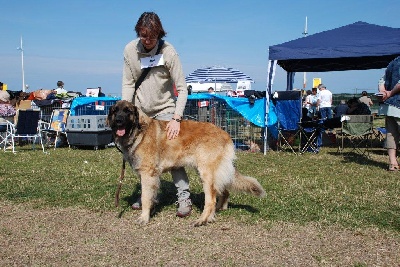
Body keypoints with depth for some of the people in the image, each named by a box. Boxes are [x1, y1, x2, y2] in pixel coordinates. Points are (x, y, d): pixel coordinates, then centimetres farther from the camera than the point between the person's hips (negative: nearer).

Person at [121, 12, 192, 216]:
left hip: (165, 110, -3)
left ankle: (184, 198, -3)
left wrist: (176, 118, -25)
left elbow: (182, 89, -16)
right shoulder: (130, 50, -9)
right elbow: (128, 83, -1)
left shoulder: (168, 52, -18)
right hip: (140, 111, 3)